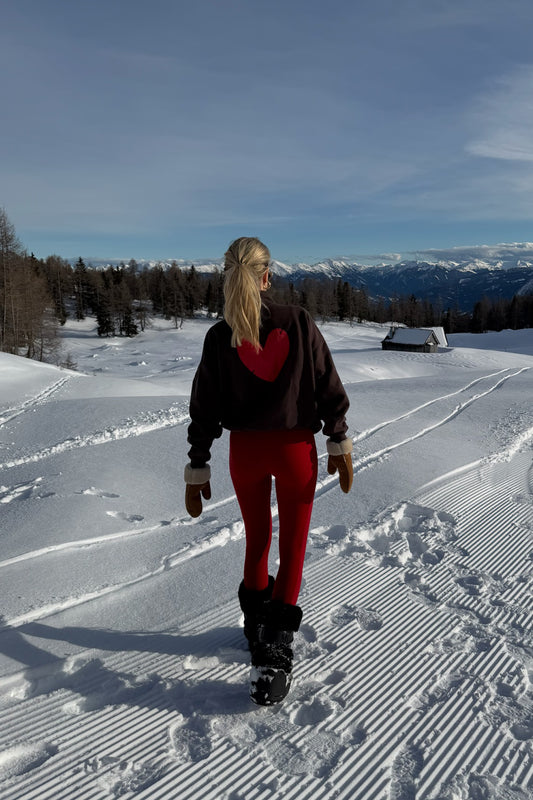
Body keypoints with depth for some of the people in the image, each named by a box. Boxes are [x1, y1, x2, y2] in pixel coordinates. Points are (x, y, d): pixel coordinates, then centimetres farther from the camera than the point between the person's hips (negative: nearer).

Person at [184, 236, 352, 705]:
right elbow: (329, 388, -6)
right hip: (296, 448, -1)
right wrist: (339, 442, 3)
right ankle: (273, 654, 5)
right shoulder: (298, 323, -8)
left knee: (256, 542, 21)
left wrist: (197, 470, 5)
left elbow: (204, 410, -2)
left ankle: (258, 629, 37)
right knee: (292, 550, 10)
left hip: (245, 451, 2)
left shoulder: (219, 337, -5)